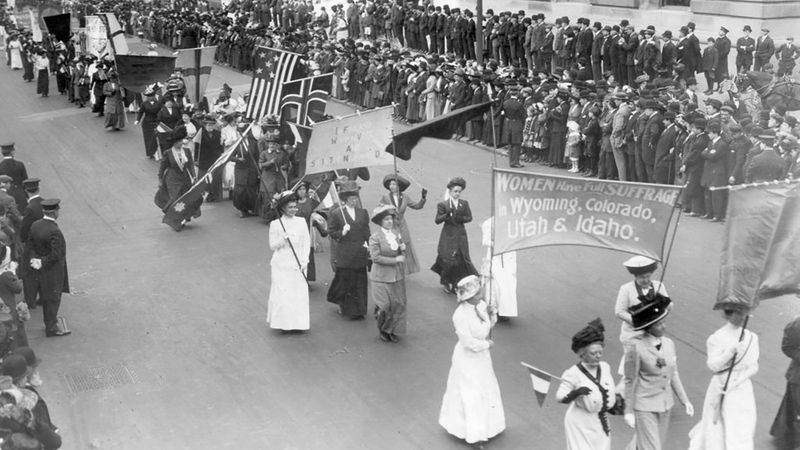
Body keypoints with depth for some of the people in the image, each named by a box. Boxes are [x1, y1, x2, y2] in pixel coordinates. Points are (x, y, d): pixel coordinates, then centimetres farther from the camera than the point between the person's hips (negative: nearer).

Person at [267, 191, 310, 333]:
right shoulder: (275, 224, -2)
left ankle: (298, 323, 13)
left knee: (299, 293, 2)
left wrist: (304, 261, -3)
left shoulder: (301, 222, 4)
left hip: (297, 265, 2)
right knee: (282, 293, -2)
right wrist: (283, 238, -19)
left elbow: (307, 243, 6)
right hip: (281, 264, -2)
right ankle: (284, 323, 9)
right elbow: (272, 246, -1)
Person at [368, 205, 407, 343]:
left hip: (397, 276, 5)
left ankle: (392, 331, 19)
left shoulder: (396, 234, 6)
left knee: (398, 304, 5)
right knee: (384, 306, -4)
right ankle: (382, 330, 19)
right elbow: (375, 257, -18)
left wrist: (403, 248, -8)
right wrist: (395, 260, -18)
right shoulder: (375, 237, -12)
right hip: (382, 277, -5)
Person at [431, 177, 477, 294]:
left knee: (461, 259, 1)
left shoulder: (464, 204, 5)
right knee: (448, 260, -5)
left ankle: (456, 284, 14)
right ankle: (445, 282, 17)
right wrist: (447, 215, -24)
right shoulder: (443, 205, -4)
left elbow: (470, 217, 7)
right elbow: (437, 220, -8)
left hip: (460, 236, 3)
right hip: (448, 235, -3)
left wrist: (461, 218, -13)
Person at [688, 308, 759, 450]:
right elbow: (713, 365, -16)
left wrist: (734, 382, -13)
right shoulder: (716, 338, -9)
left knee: (744, 431, 5)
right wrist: (731, 351, -28)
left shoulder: (751, 338, 2)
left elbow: (753, 367, 0)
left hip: (743, 391, 3)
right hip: (721, 390, -3)